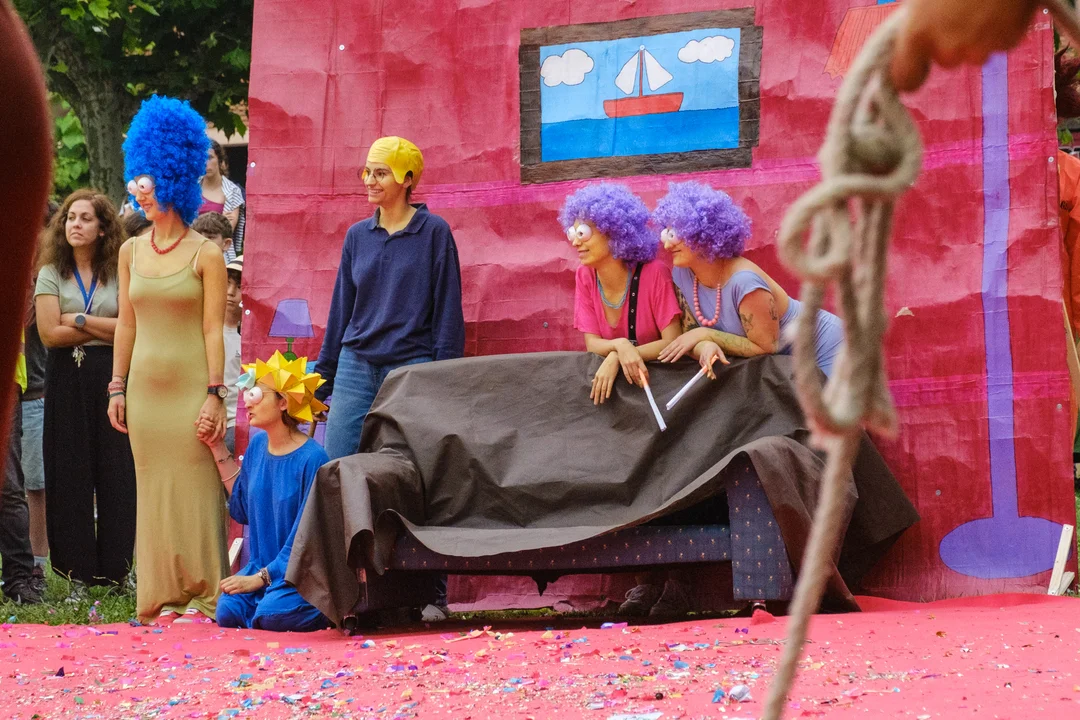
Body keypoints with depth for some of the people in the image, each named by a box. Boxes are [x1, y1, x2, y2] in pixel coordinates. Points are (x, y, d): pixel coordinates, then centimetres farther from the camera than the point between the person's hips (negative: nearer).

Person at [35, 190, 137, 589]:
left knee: (117, 473, -1)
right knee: (69, 474, 1)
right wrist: (105, 329, -6)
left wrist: (80, 320, -8)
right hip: (67, 380, 0)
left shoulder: (119, 274, 5)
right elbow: (50, 333, -8)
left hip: (111, 379, 0)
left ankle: (115, 569, 5)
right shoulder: (51, 274, 4)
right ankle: (76, 571, 6)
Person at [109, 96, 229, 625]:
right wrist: (117, 387, 9)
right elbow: (126, 324, 13)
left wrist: (214, 393, -13)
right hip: (145, 383, 5)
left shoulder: (205, 254, -5)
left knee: (197, 485, -4)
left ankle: (203, 597, 2)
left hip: (191, 383, -5)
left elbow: (213, 329, -7)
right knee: (155, 487, 6)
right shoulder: (131, 251, 10)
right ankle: (166, 596, 12)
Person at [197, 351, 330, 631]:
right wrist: (218, 449, 10)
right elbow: (242, 510, 14)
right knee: (227, 613, -20)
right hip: (263, 565, 5)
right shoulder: (258, 445, 7)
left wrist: (260, 579, -19)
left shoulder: (311, 459, -15)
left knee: (272, 615, -29)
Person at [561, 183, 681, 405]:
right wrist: (620, 345, -28)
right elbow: (592, 344, -5)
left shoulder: (654, 274, -16)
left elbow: (673, 342, -17)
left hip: (657, 374, -3)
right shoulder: (584, 276, -3)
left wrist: (616, 358, -27)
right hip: (607, 371, 3)